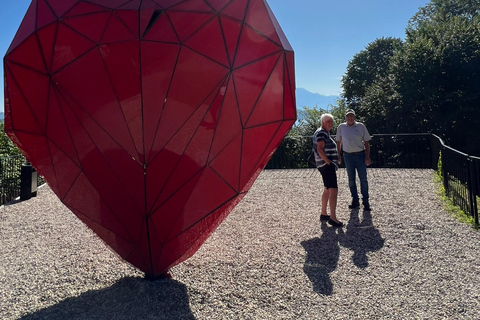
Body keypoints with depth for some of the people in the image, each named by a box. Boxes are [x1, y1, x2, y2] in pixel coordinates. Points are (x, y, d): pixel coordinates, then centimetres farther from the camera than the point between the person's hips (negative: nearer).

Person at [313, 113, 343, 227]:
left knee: (327, 190, 16)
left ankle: (323, 214, 24)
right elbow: (320, 149, -23)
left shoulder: (325, 133, 20)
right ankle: (333, 217, -14)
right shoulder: (321, 133, -12)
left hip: (328, 165, 11)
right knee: (333, 190, -14)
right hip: (326, 165, -11)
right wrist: (328, 162, -22)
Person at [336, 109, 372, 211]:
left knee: (363, 178, 0)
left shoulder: (361, 126, -1)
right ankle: (355, 200, 19)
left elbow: (366, 142, 2)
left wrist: (367, 157, -5)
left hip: (360, 154, -2)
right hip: (348, 155, 2)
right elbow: (339, 142, 14)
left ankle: (365, 201, 11)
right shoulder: (341, 127, 4)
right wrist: (338, 156, 9)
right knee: (351, 179, 8)